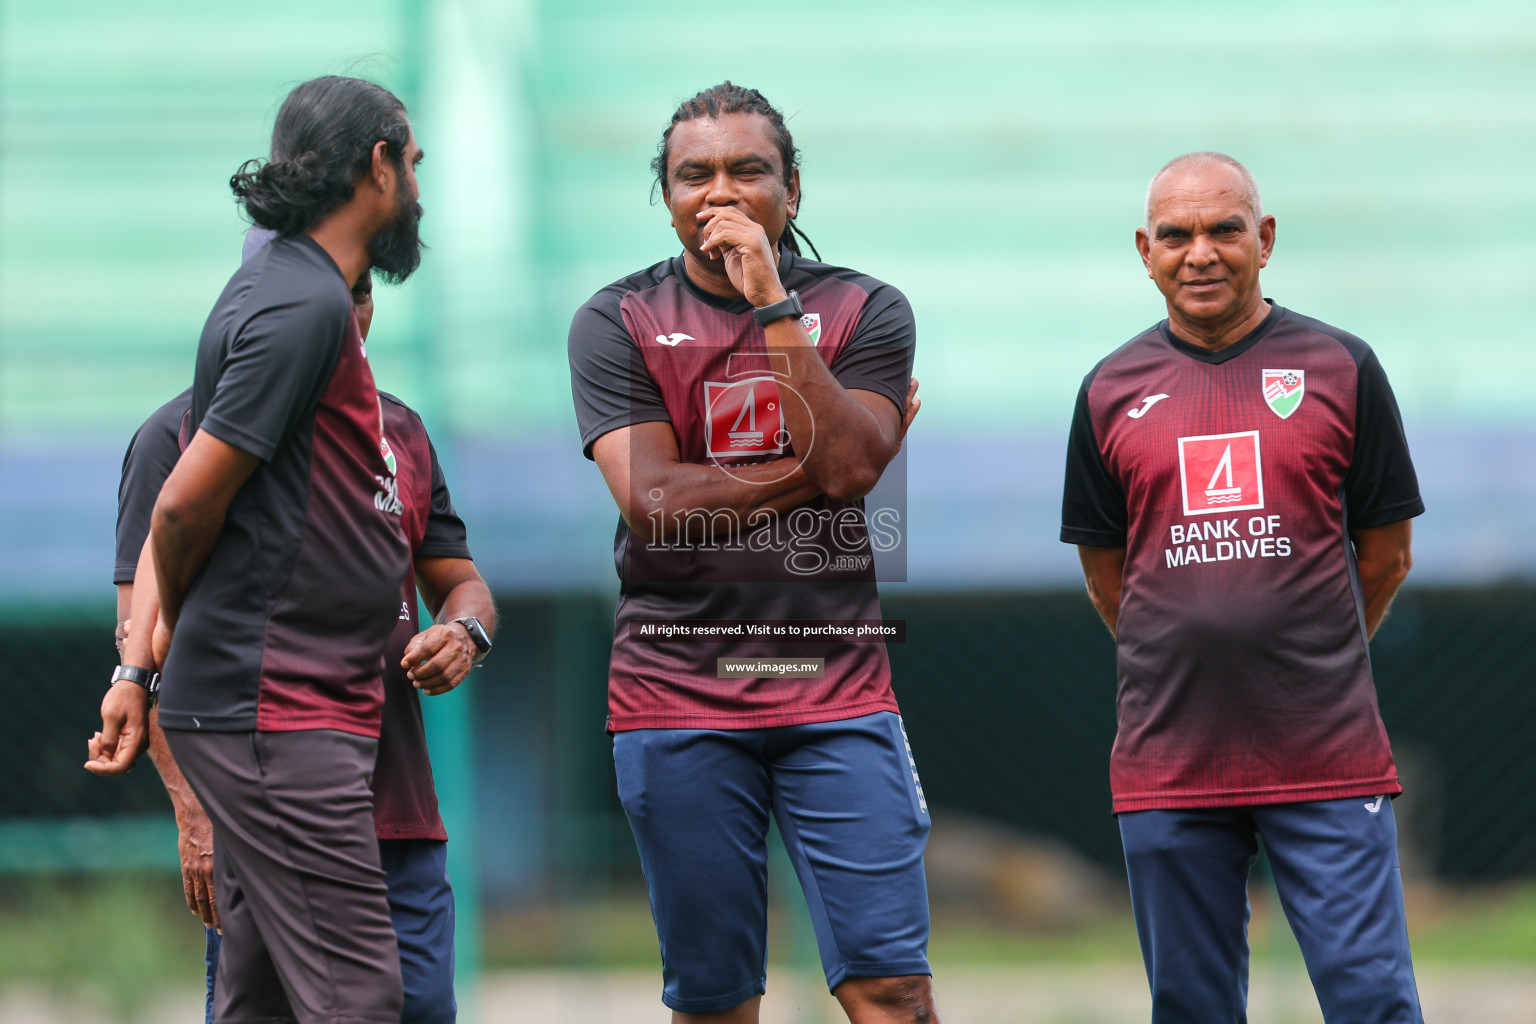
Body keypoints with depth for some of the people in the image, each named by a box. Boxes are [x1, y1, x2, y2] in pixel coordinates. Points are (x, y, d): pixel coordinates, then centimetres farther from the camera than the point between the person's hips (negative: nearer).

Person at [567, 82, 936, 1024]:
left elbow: (847, 466, -11)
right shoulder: (618, 324, 4)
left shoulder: (863, 310, 5)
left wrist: (772, 302, -13)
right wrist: (809, 467, -8)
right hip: (677, 692, 0)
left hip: (836, 691, 0)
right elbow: (651, 500, -9)